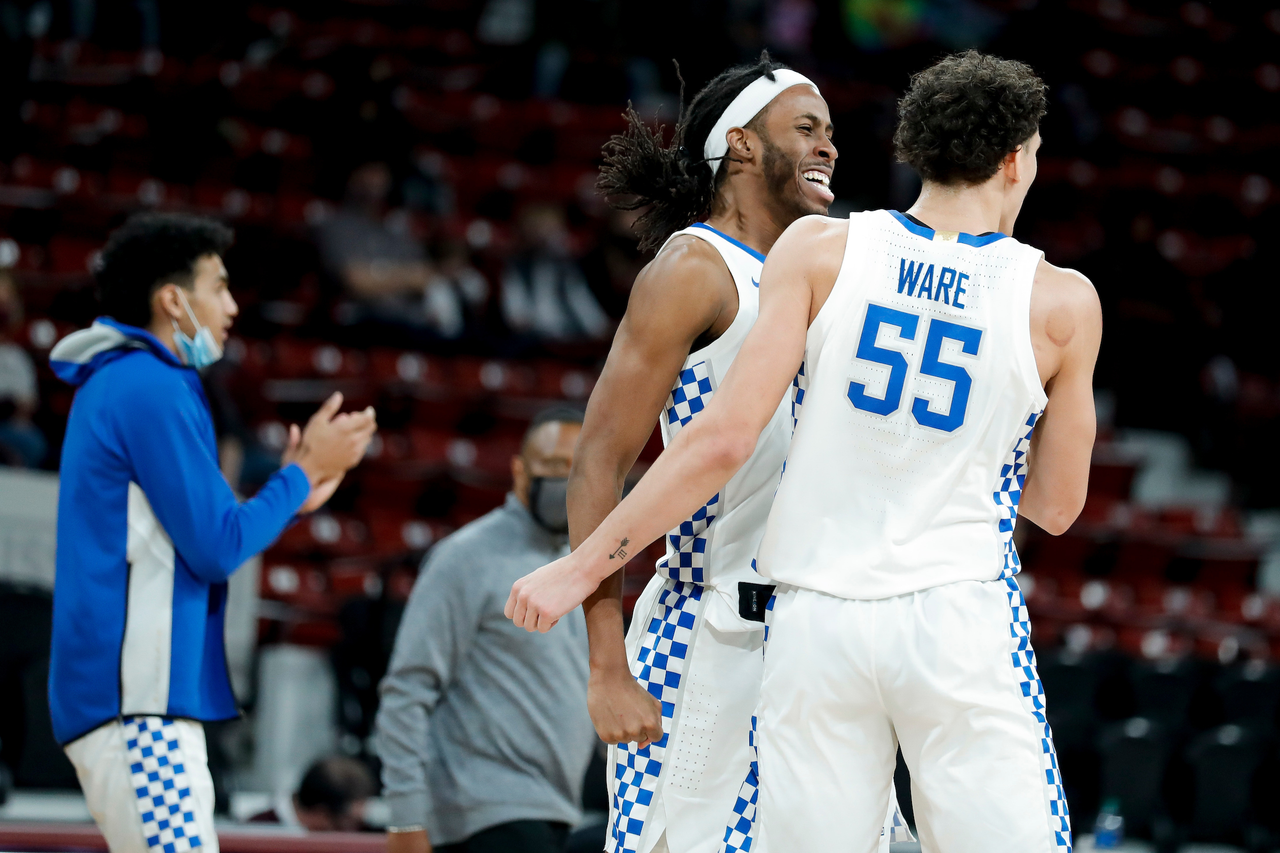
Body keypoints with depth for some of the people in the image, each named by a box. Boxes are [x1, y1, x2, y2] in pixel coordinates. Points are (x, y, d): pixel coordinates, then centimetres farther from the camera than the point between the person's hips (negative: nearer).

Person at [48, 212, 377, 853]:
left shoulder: (115, 388, 20)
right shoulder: (153, 389, -11)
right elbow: (216, 548, -13)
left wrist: (293, 499, 19)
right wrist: (303, 471, -1)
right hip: (138, 703, -10)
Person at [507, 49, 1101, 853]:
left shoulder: (821, 251, 0)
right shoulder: (1062, 302, 0)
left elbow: (726, 437, -6)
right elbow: (1057, 505, 9)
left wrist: (584, 565, 0)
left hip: (817, 620, 2)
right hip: (960, 617, -1)